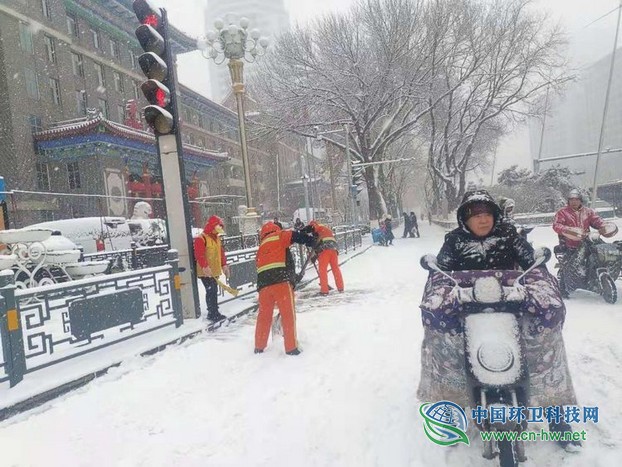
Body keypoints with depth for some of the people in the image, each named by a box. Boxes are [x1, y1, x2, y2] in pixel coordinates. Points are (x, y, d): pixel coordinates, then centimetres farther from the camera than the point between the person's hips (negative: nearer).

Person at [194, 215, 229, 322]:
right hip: (205, 272, -9)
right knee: (211, 291, -8)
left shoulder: (217, 238, 15)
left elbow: (221, 252, 20)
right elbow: (199, 255, -22)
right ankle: (212, 314, -1)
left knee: (214, 291, 14)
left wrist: (224, 265, 13)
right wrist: (205, 267, -31)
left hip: (215, 271, 9)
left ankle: (214, 313, 23)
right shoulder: (201, 239, -13)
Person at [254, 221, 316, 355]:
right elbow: (296, 236, -6)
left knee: (264, 315, 17)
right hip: (281, 280, -6)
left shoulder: (261, 248, 31)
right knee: (288, 315, 2)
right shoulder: (279, 236, 12)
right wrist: (312, 241, 5)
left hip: (263, 283, 6)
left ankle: (259, 347, 26)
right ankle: (291, 348, 4)